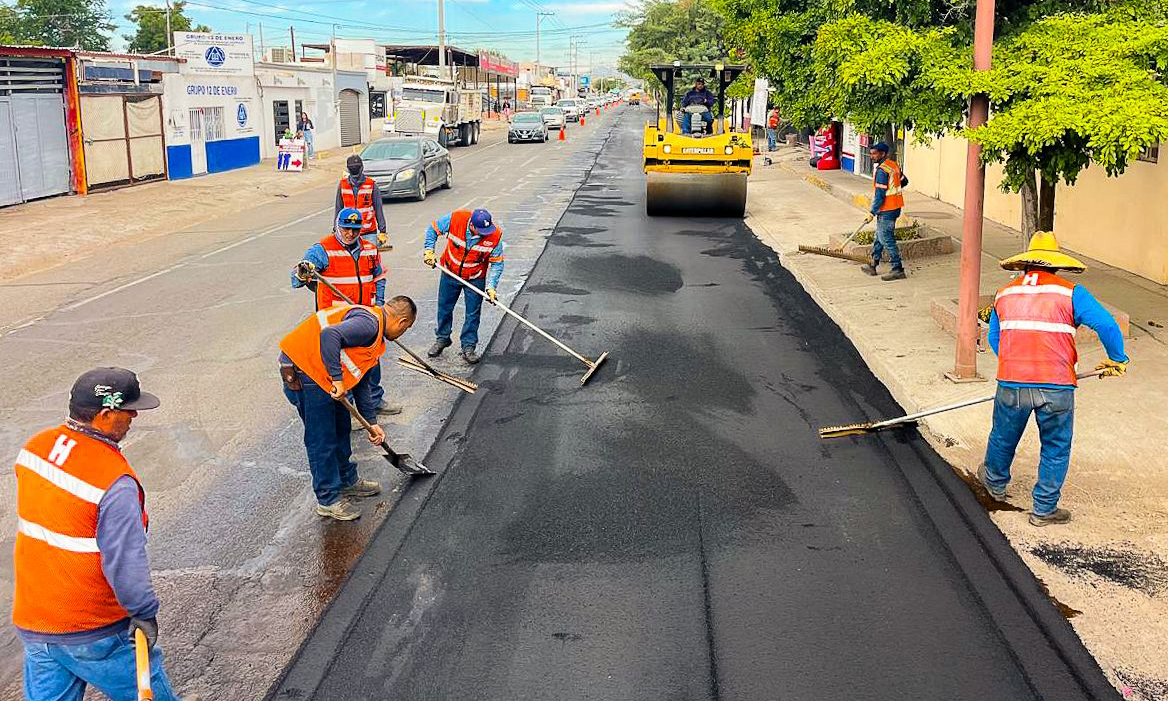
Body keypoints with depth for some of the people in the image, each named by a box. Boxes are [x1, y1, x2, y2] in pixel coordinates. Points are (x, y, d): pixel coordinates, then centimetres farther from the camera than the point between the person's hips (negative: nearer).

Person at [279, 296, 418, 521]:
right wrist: (337, 379, -30)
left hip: (320, 373, 11)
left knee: (341, 427, 21)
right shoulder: (369, 323, -18)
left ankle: (347, 482, 37)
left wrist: (371, 423, 21)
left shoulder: (374, 334, 16)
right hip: (301, 371, -11)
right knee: (322, 439, 0)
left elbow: (361, 382, 21)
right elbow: (329, 335, -34)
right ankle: (328, 500, 13)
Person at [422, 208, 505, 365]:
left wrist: (491, 287, -24)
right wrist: (429, 250, -16)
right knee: (444, 307, 15)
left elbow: (497, 263, -15)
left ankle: (468, 347, 16)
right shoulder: (455, 219, -27)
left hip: (475, 278, -1)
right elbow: (433, 229, -8)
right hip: (450, 273, 1)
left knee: (473, 313, 1)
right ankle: (442, 339, 36)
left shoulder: (495, 236, -26)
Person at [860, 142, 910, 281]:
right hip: (895, 207, 10)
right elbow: (904, 182, 21)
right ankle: (873, 266, 26)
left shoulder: (881, 170, -20)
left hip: (886, 210, -10)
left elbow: (880, 194, -21)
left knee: (887, 239, -5)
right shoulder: (893, 165, 9)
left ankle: (898, 270, -3)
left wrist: (872, 212, -16)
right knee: (879, 237, 18)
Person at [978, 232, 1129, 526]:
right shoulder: (1070, 293, -3)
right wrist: (1117, 360, 4)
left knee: (1003, 437, 24)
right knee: (1055, 449, 14)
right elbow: (1106, 324, -11)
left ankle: (995, 481, 49)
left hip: (1011, 384, 3)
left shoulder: (1004, 294, 9)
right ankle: (1044, 510, 22)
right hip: (1056, 388, -3)